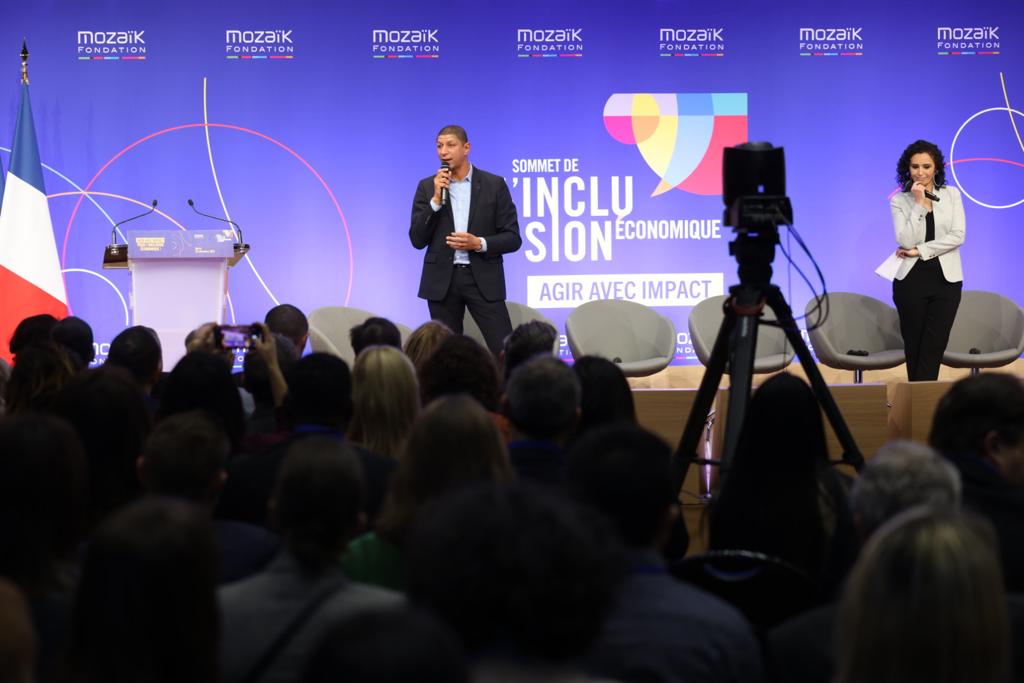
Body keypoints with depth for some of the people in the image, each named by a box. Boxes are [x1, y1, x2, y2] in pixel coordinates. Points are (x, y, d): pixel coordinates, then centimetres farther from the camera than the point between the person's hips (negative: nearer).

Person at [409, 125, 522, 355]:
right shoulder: (427, 187, 5)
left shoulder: (494, 185, 2)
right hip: (442, 280, 2)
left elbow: (512, 238, 1)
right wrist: (436, 199, -12)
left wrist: (479, 244, -16)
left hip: (483, 279, -2)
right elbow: (417, 240, -2)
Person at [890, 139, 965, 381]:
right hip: (911, 279, -1)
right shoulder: (899, 200, 0)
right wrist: (919, 203, -16)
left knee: (934, 346, -2)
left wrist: (919, 251, -11)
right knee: (914, 345, 5)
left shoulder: (952, 195, 4)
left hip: (946, 279, 1)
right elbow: (906, 241, -12)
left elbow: (957, 236, -6)